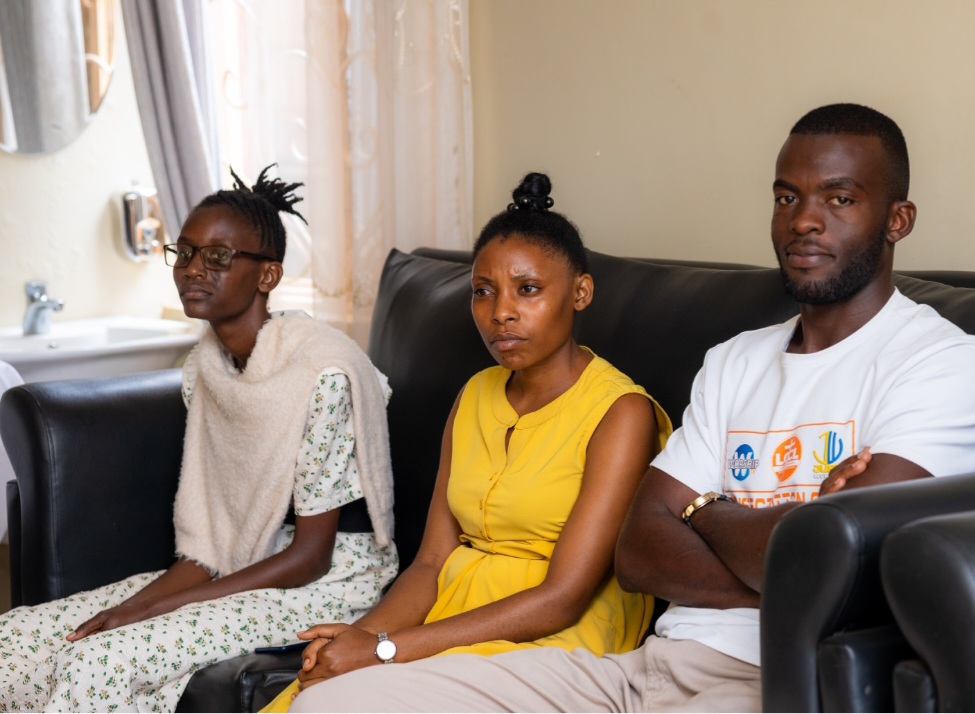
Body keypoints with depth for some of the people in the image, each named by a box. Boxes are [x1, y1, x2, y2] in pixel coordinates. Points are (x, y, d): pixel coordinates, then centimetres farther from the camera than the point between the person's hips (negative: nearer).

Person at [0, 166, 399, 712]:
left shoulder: (323, 370, -19)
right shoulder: (203, 368, 5)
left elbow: (311, 554, -17)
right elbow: (209, 538, 6)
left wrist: (152, 606, -18)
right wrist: (136, 604, -13)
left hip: (330, 580, -7)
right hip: (240, 566, 8)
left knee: (99, 658, -24)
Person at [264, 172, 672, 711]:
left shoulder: (622, 413, -9)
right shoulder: (476, 396, 14)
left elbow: (562, 599, -16)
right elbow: (432, 561, 9)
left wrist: (385, 650, -20)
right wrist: (363, 633, -13)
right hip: (453, 616, 6)